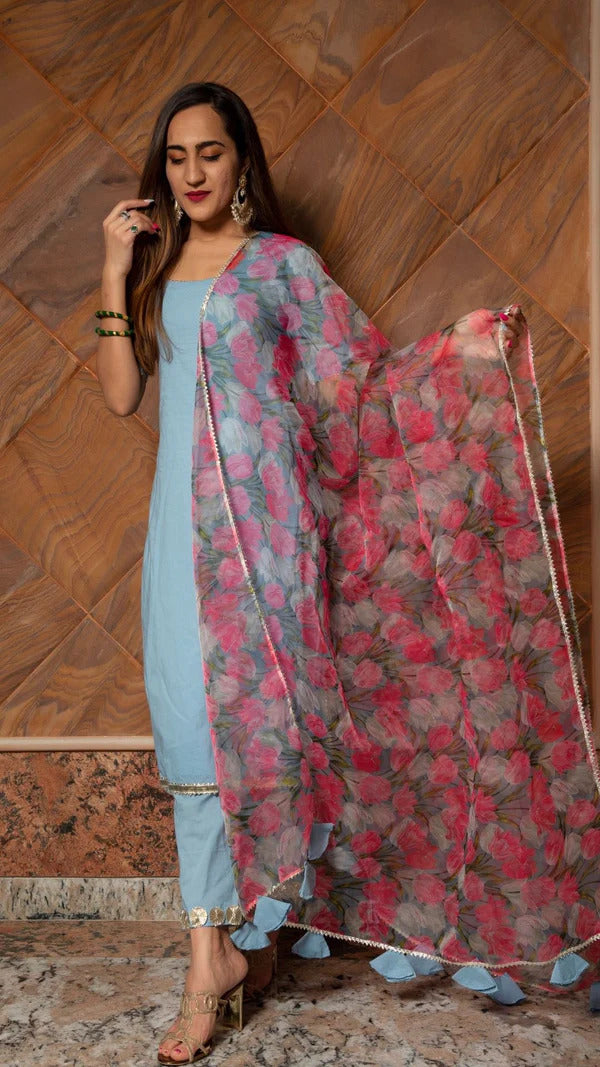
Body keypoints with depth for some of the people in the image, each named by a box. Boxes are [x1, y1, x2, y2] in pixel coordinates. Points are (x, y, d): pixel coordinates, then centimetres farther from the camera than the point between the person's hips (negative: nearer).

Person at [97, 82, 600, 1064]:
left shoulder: (282, 262, 3)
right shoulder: (154, 267, 16)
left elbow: (367, 373, 1)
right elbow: (121, 395, 7)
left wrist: (464, 347, -14)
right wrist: (116, 274, 2)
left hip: (261, 510, -4)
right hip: (183, 514, 4)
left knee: (242, 706, -5)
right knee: (189, 718, 1)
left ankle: (215, 951, 10)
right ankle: (219, 946, 10)